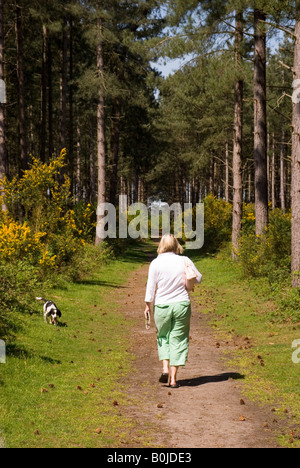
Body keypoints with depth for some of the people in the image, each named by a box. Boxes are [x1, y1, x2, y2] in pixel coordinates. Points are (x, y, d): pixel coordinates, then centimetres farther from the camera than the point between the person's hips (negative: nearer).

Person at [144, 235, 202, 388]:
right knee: (178, 339, 8)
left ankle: (165, 368, 1)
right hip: (182, 305, 1)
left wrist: (148, 305, 4)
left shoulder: (156, 263, -6)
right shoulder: (184, 261, -2)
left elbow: (151, 286, -5)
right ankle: (173, 378, 5)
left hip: (162, 306, 0)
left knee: (163, 336, 20)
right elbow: (198, 279, 8)